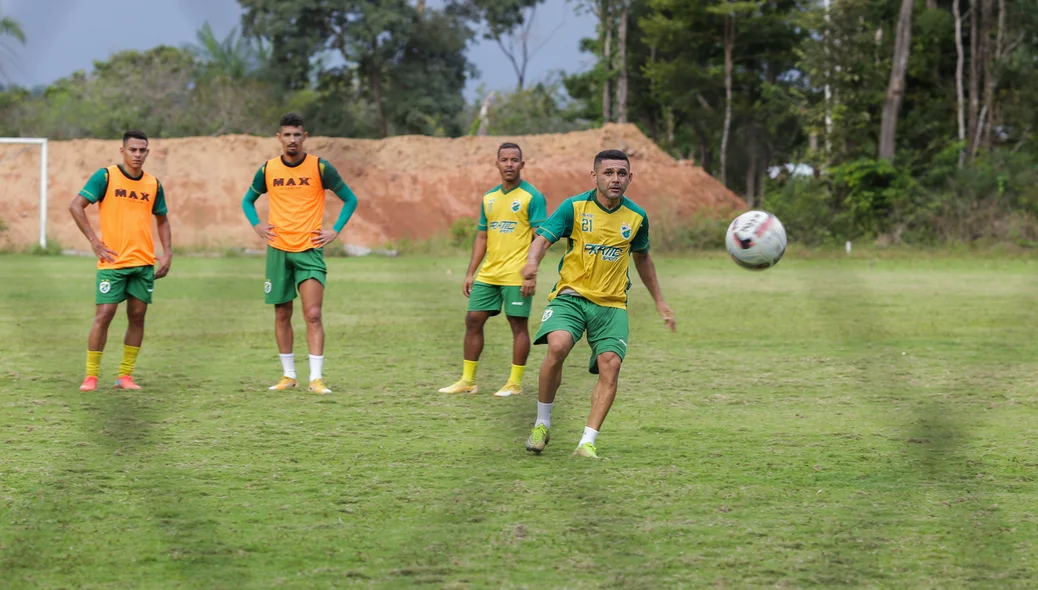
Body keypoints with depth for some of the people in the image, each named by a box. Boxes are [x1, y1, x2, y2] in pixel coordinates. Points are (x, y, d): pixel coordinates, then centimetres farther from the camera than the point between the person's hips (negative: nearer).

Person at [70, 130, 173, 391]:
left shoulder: (153, 184, 9)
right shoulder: (106, 176, -4)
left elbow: (162, 220, 20)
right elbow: (76, 206, -7)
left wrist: (167, 253, 8)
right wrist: (94, 240, -12)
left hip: (144, 262, 4)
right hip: (112, 261, -4)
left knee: (137, 316, 4)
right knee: (104, 314, -8)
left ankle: (125, 375, 13)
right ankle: (91, 376, 0)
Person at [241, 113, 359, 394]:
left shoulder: (319, 167, -3)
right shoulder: (268, 170, 4)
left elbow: (350, 199, 5)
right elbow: (248, 201, 20)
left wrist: (335, 231, -4)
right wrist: (257, 225, 3)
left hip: (309, 249, -3)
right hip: (278, 250, 3)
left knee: (313, 315, -11)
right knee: (282, 314, 8)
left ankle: (316, 378, -12)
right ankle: (288, 375, 18)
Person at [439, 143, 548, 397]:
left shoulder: (532, 197, -6)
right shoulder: (489, 198, 14)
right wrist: (470, 273, 12)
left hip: (516, 276, -7)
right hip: (488, 275, 7)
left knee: (518, 324, -1)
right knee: (473, 320, 5)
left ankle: (515, 383, 6)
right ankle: (468, 381, 12)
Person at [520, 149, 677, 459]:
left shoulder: (636, 217, 6)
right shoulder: (574, 207, -5)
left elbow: (642, 258, 22)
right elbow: (543, 238, -12)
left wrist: (660, 302, 26)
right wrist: (532, 261, -36)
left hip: (611, 304, 3)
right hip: (571, 294, -3)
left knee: (610, 365, -17)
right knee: (558, 346, -29)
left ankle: (587, 442, -13)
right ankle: (542, 424, -10)